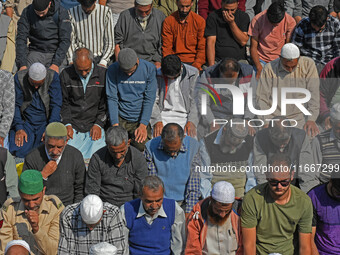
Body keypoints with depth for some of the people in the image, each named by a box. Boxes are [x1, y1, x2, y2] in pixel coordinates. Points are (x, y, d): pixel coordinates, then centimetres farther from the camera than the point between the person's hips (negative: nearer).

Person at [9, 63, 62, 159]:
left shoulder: (53, 76, -11)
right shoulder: (19, 77, -9)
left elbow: (56, 105, -12)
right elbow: (15, 105, -6)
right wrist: (19, 128, -16)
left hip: (45, 121, -1)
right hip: (25, 121, 1)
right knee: (18, 151, -18)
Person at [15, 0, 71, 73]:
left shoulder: (61, 12, -10)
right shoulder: (27, 12, -5)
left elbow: (65, 40, -13)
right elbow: (21, 39, -8)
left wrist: (56, 63, -24)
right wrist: (22, 64, -19)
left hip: (56, 53, -1)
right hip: (35, 52, 1)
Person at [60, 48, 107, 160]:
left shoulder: (103, 74, -1)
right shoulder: (66, 75, 2)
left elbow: (106, 104, 3)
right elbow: (63, 103, 7)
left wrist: (98, 124, -6)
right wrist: (67, 124, -5)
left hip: (94, 125, 0)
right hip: (73, 124, 1)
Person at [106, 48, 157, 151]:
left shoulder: (149, 69, -7)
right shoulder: (112, 70, -5)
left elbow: (149, 99, -7)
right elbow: (112, 99, -4)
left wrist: (143, 125, -14)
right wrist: (115, 125, -14)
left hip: (140, 118, 0)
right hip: (120, 117, 1)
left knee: (142, 146, -22)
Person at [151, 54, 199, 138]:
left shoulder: (193, 73, -1)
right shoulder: (158, 75, -1)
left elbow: (195, 101, 0)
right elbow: (153, 101, 0)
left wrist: (192, 121, -12)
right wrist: (157, 121, -14)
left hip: (184, 116, 0)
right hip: (164, 115, 0)